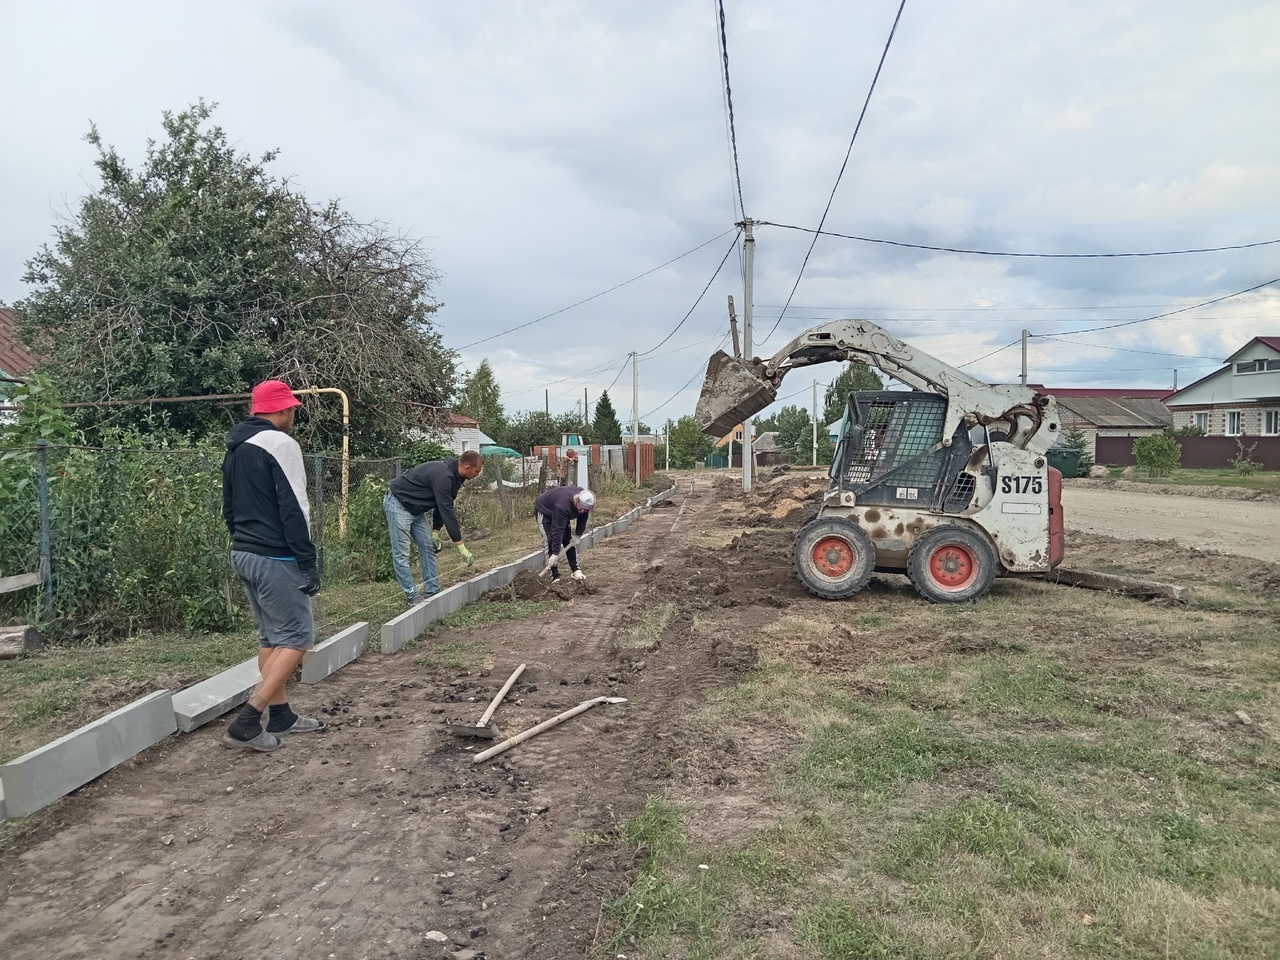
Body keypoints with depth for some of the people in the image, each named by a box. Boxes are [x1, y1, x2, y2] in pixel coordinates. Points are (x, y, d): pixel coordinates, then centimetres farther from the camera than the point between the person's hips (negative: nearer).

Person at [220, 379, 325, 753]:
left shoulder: (235, 449, 14)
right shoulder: (280, 444, -14)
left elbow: (230, 508, 20)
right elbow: (293, 510, -19)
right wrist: (309, 562, -17)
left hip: (243, 554, 10)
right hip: (275, 558, -10)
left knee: (271, 636, 16)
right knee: (297, 636, -4)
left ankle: (281, 715, 23)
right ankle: (247, 722, -7)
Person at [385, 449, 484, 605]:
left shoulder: (455, 475, -1)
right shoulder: (442, 475, -31)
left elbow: (443, 506, 11)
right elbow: (448, 512, -31)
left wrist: (435, 531, 6)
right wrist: (461, 547, -29)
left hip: (416, 509, 10)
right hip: (398, 504, -10)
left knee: (428, 548, 6)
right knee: (401, 553, -8)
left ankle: (432, 593, 9)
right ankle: (413, 596, -4)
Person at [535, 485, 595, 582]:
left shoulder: (585, 501, -23)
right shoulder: (563, 504, -44)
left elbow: (582, 520, -5)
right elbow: (558, 530, -41)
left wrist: (577, 535, -12)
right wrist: (555, 553, -39)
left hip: (560, 513, 7)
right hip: (544, 511, -7)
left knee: (569, 540, 1)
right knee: (550, 541, -17)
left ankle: (576, 571, 6)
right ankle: (554, 575, -16)